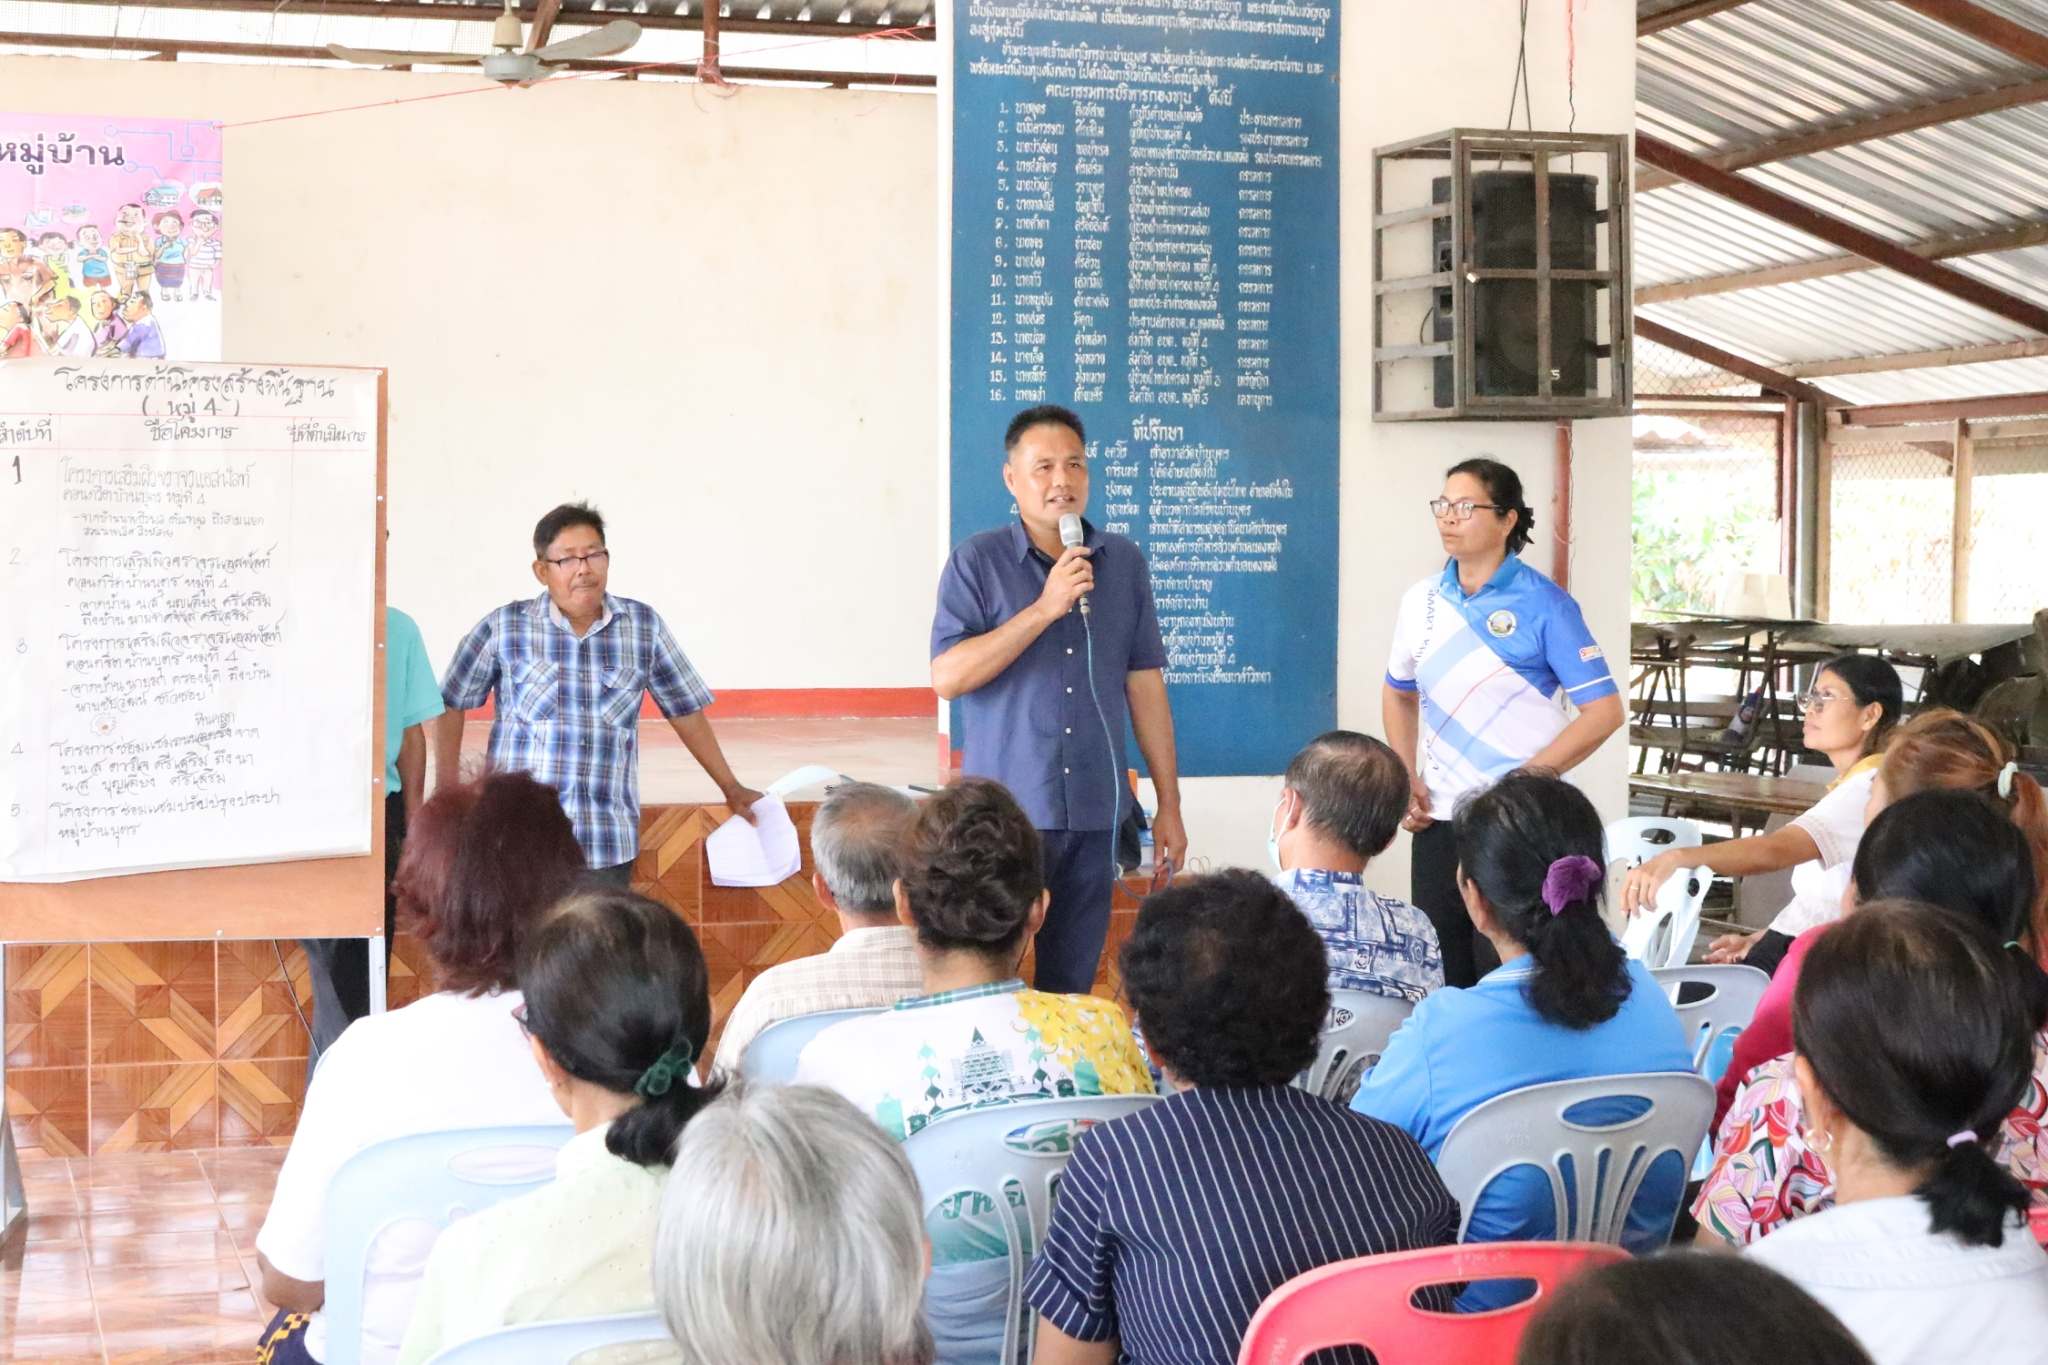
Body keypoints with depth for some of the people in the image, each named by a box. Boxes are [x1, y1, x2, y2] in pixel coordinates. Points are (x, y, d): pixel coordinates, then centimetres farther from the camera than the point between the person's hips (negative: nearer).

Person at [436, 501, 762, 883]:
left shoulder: (643, 626, 7)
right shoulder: (503, 629, 1)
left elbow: (685, 711, 15)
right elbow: (451, 705, 10)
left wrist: (731, 788, 17)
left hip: (609, 847, 2)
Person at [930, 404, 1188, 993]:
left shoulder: (1124, 562, 9)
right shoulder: (978, 561, 0)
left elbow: (1144, 683, 11)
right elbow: (947, 676, -10)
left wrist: (1169, 804, 9)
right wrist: (1046, 608, -16)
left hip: (1095, 813, 3)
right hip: (1006, 811, -3)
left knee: (1072, 984, 7)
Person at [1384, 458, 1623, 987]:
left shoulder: (1544, 604, -8)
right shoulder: (1422, 601, 6)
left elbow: (1604, 711, -10)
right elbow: (1398, 694, 21)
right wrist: (1406, 777, 7)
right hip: (1437, 820, 5)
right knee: (1437, 976, 9)